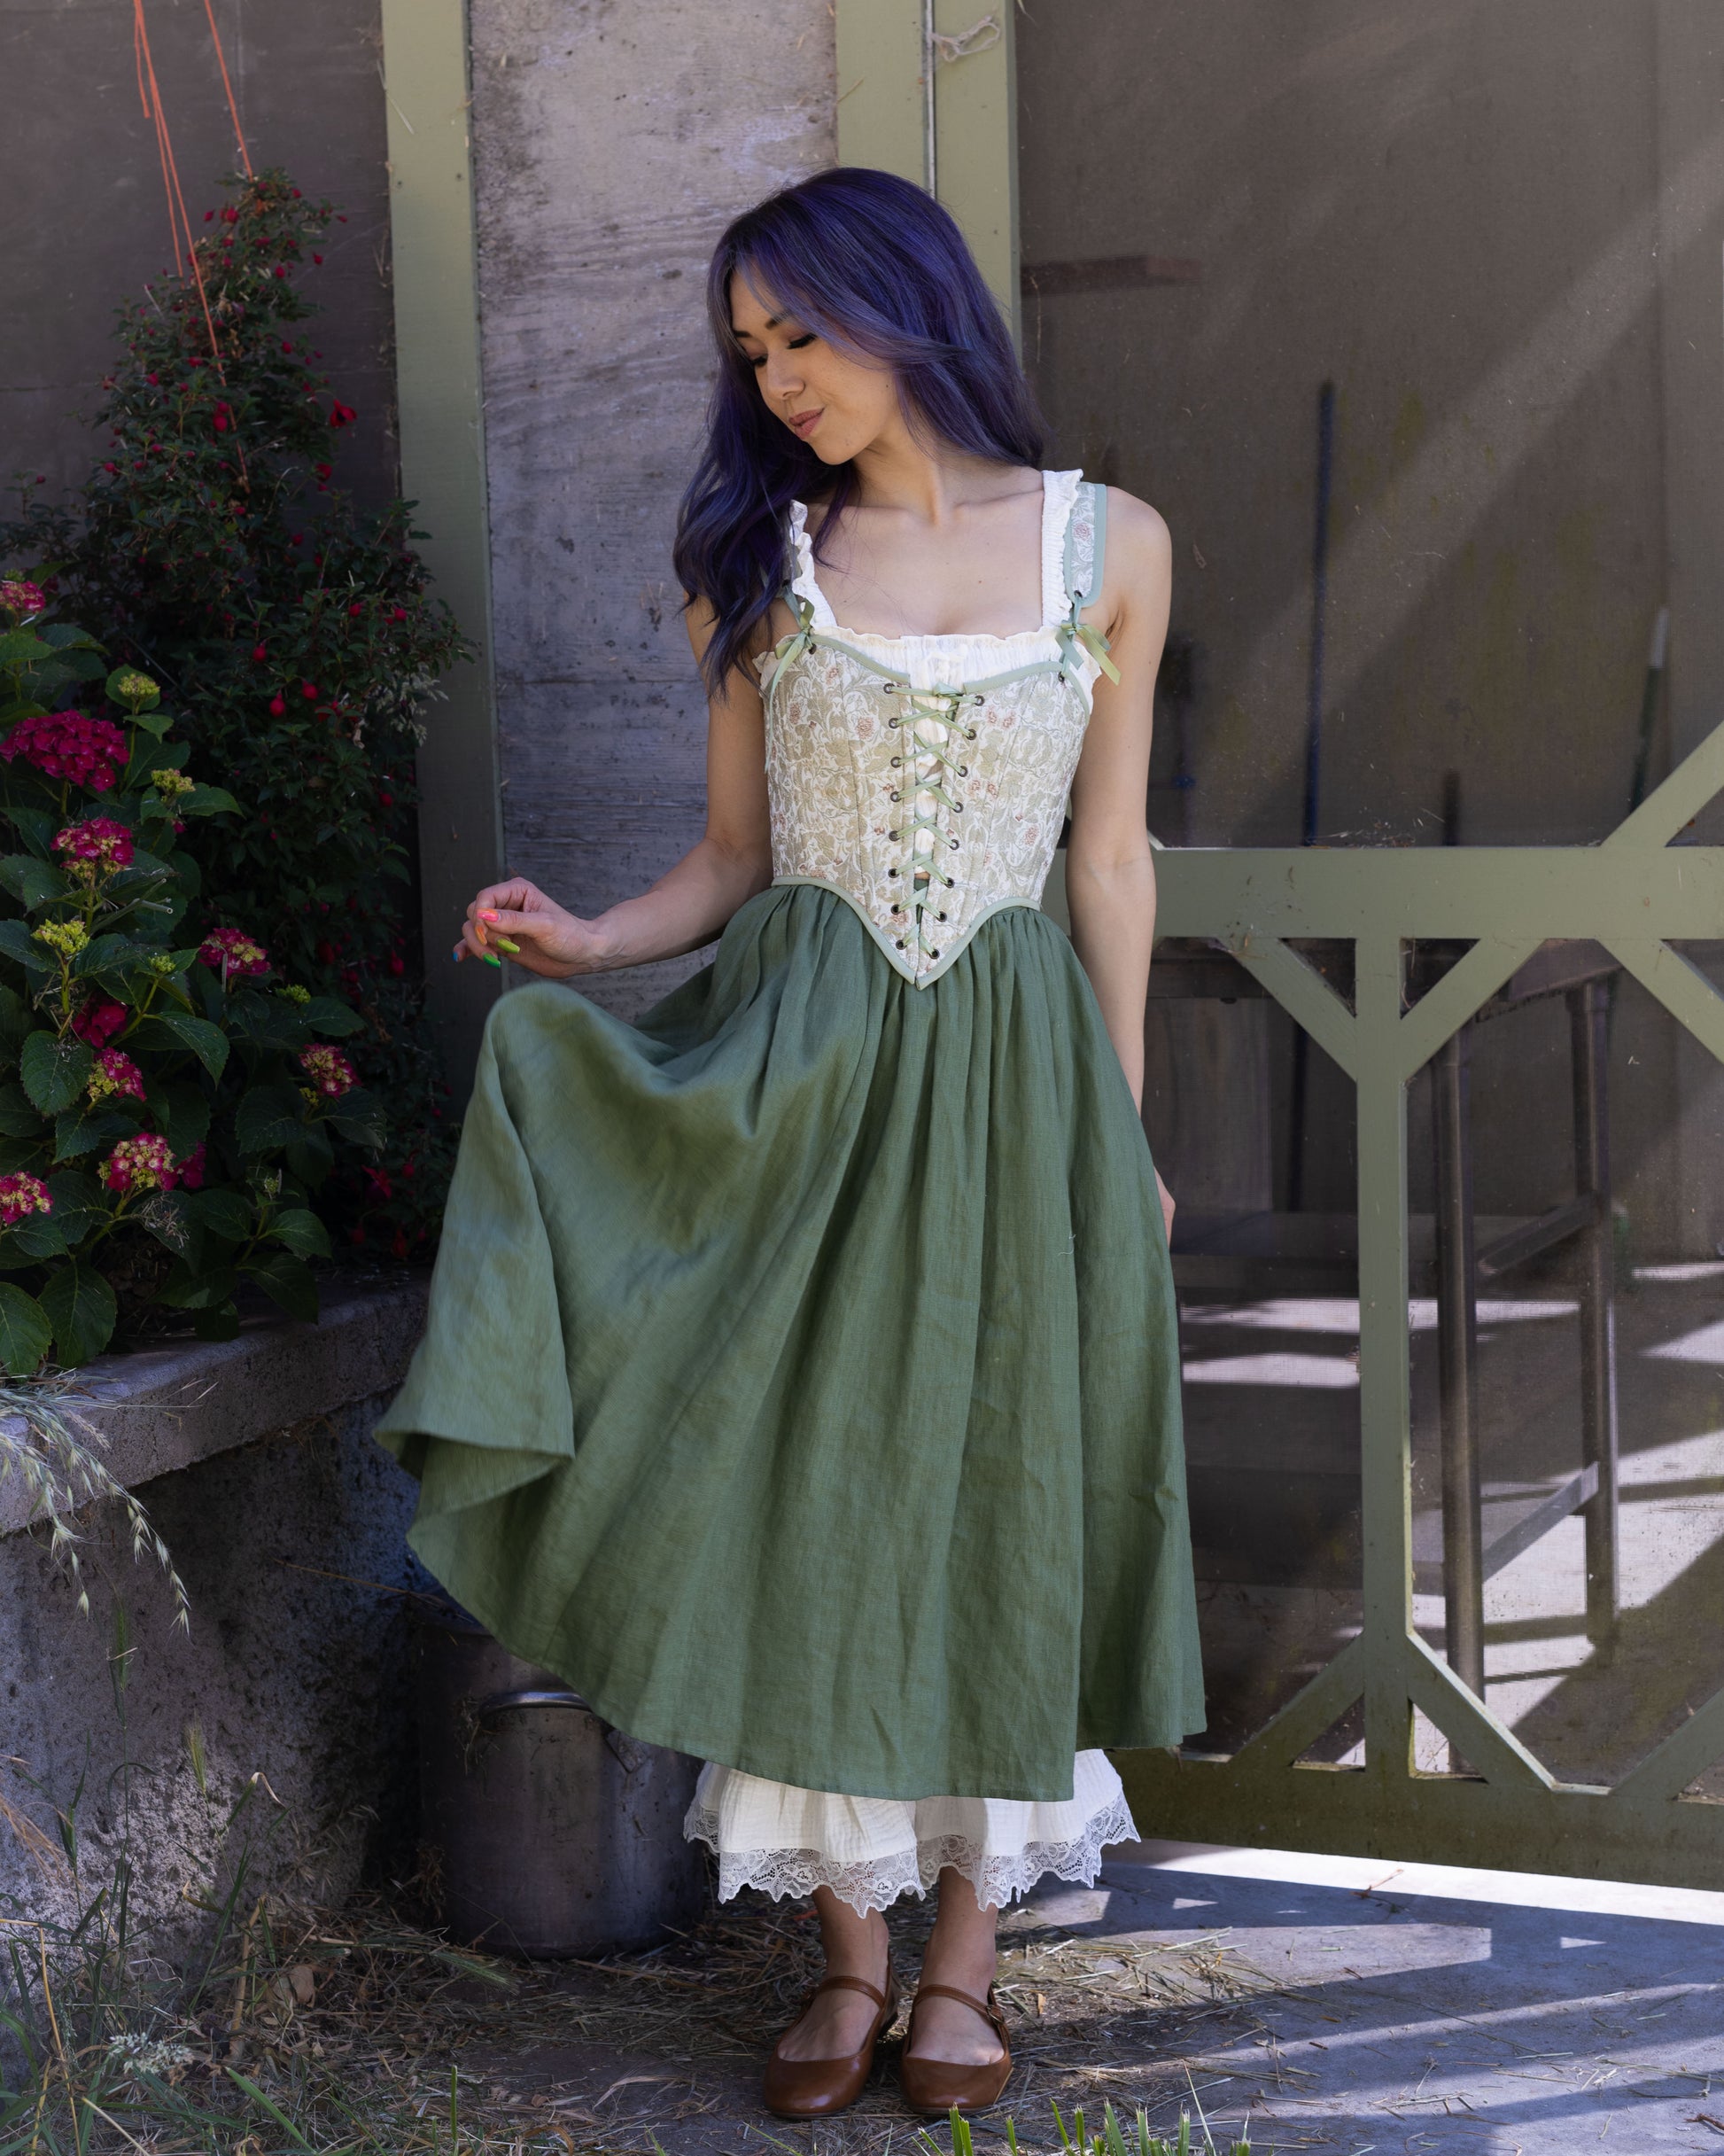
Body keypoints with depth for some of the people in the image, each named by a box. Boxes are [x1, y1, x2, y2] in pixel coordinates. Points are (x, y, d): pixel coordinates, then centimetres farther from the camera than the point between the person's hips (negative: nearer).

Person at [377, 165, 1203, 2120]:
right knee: (801, 1484, 0)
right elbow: (733, 859, 8)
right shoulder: (764, 555, 6)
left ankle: (965, 1950, 17)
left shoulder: (1108, 546, 4)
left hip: (1009, 1067, -1)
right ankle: (852, 1950, 15)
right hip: (793, 1065, 1)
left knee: (999, 1486, 4)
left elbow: (1111, 862, 7)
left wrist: (1127, 1134, 7)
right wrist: (589, 943, -11)